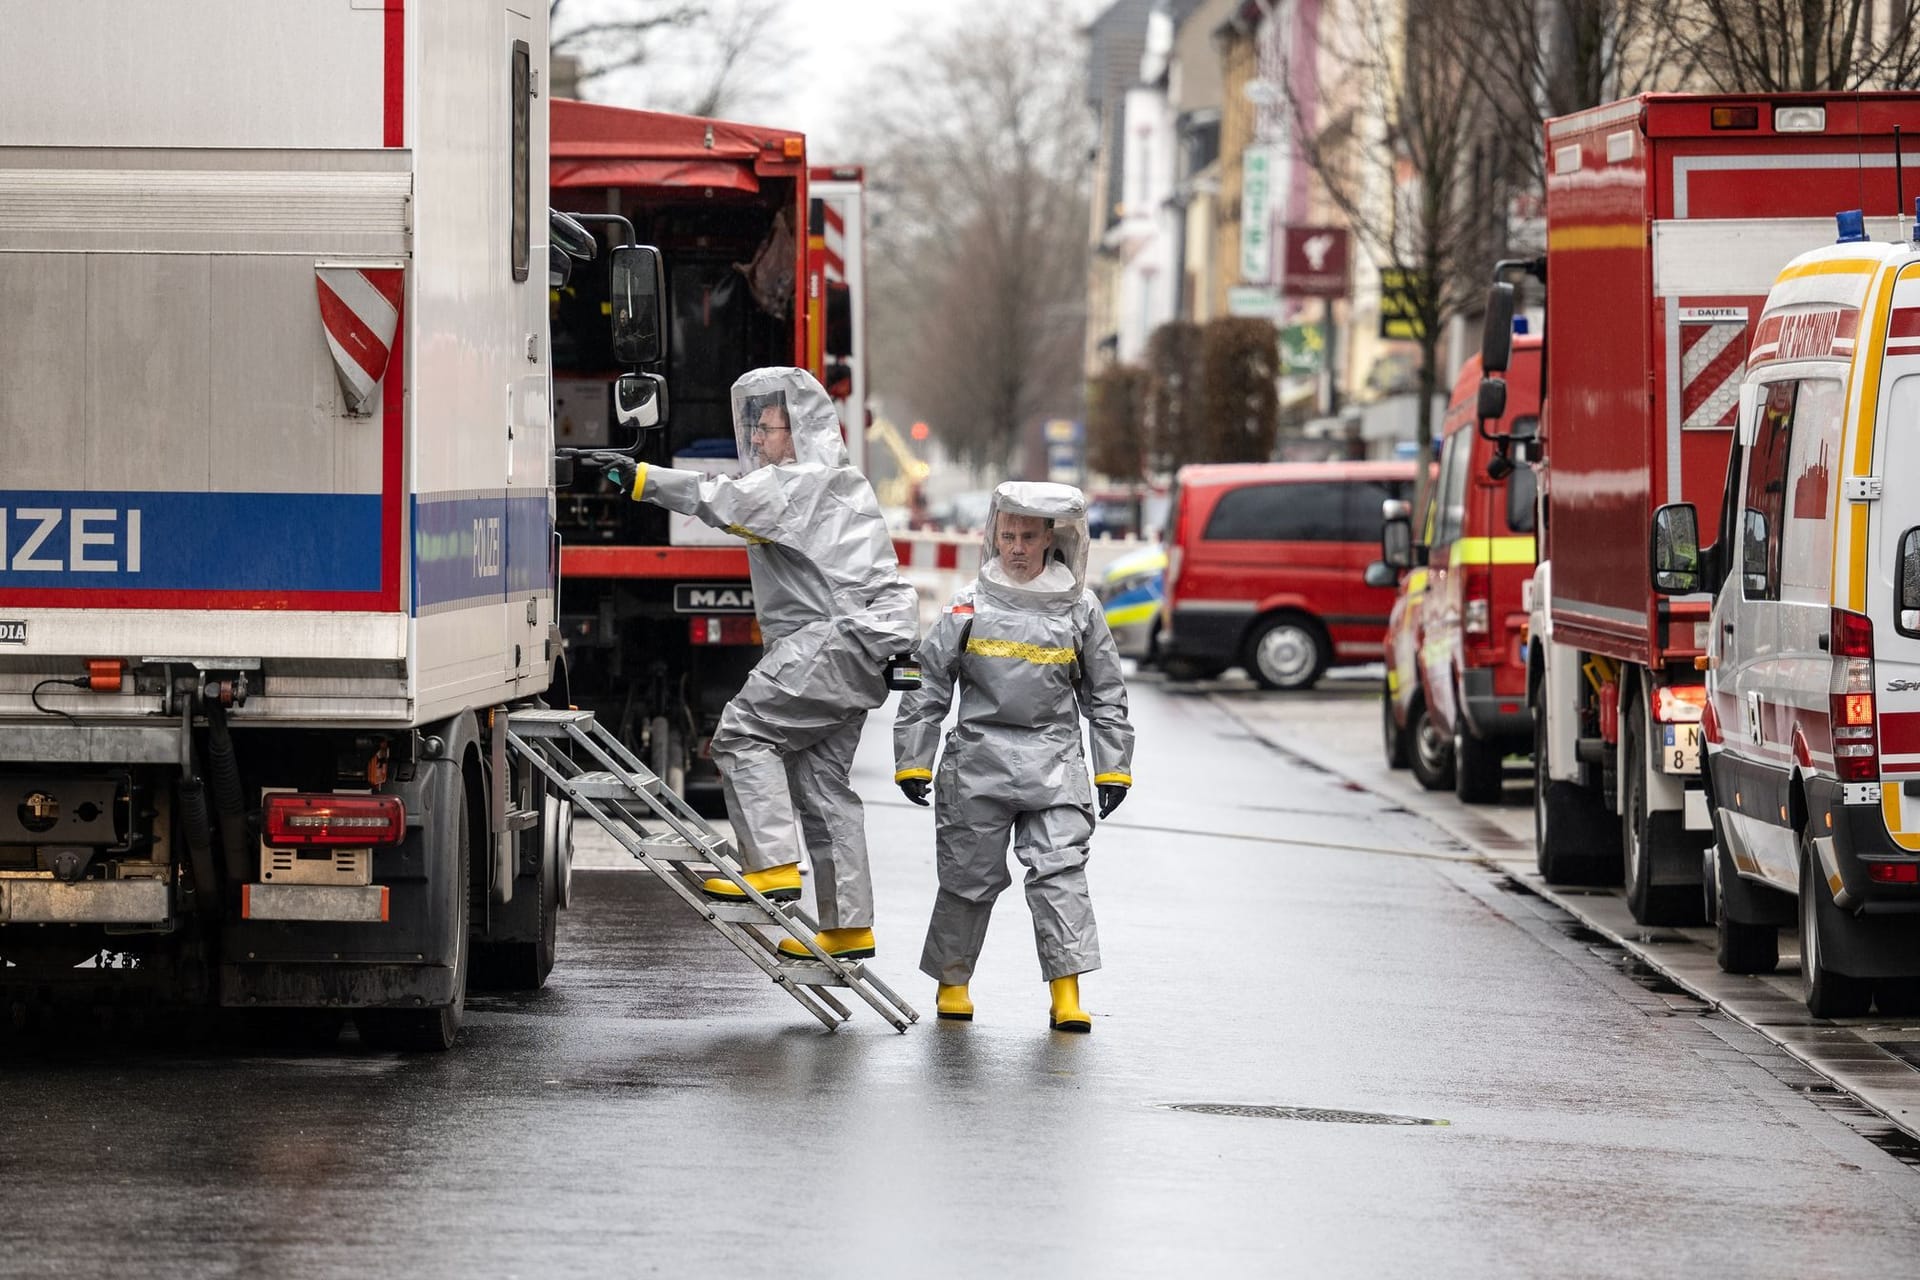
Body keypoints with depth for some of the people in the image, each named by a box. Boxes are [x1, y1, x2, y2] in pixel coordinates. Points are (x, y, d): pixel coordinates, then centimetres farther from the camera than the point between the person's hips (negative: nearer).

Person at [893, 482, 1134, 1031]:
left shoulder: (1079, 609, 5)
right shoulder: (969, 605, 2)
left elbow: (1105, 693, 12)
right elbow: (928, 684, 5)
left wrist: (1114, 767, 9)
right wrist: (913, 759, 2)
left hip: (1053, 762, 0)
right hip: (979, 758, 0)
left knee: (1061, 870, -10)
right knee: (971, 874, 6)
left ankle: (1067, 993, -11)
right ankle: (952, 980, 23)